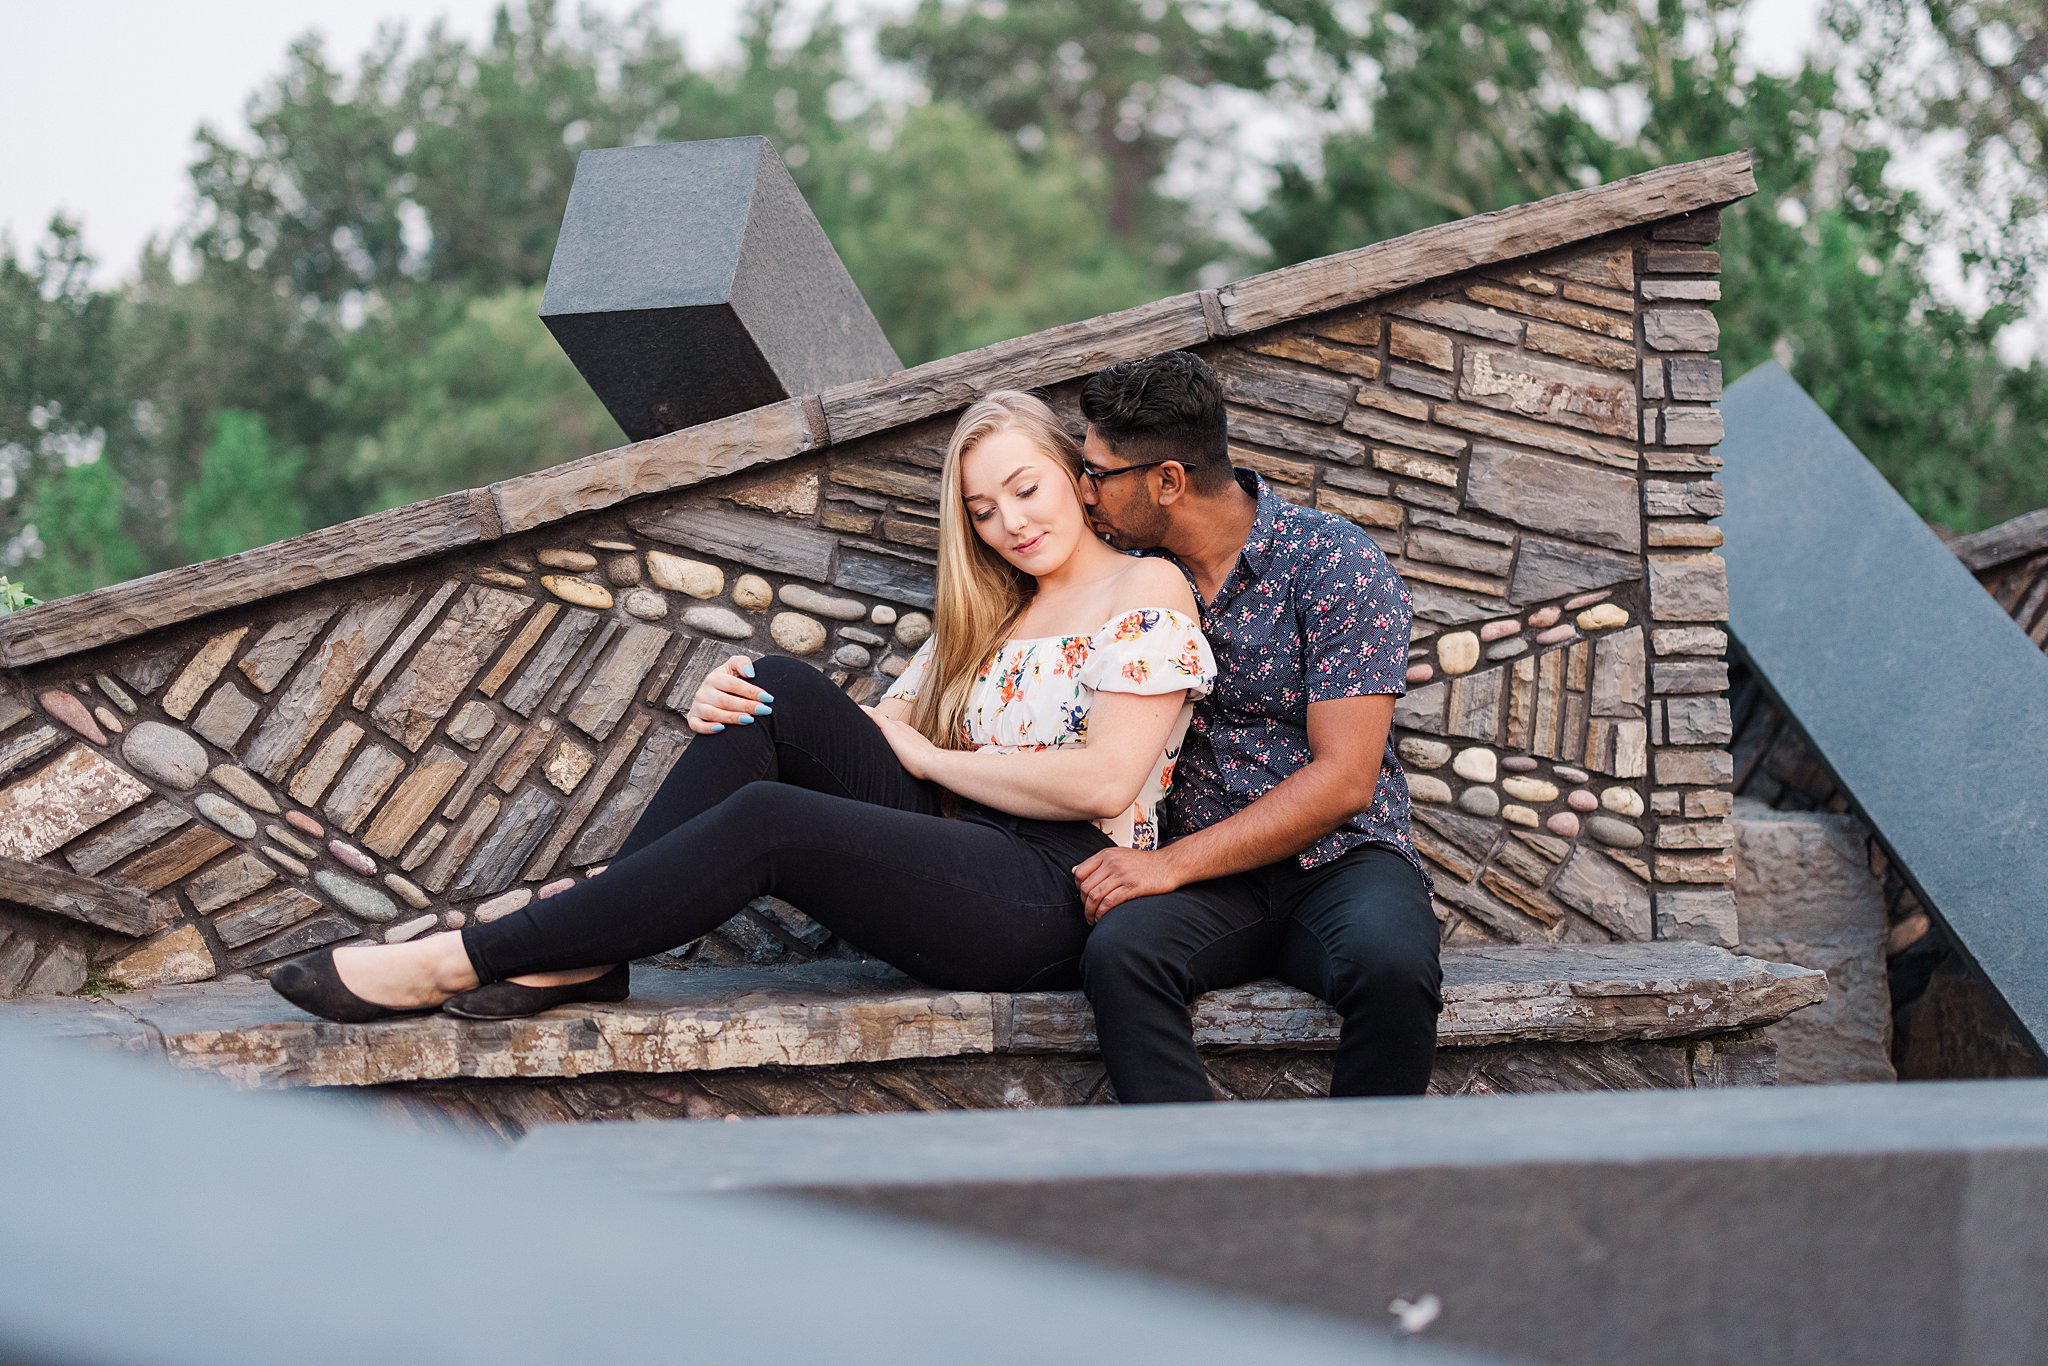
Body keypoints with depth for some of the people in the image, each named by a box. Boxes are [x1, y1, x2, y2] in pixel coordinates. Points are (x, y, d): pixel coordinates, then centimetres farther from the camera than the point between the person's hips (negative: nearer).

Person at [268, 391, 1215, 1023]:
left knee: (767, 819, -27)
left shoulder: (1146, 593, 2)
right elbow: (880, 731, 13)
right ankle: (583, 954, -18)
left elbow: (1104, 784, -12)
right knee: (781, 693, -13)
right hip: (957, 859, 7)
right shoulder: (984, 621, 25)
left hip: (1051, 897, -7)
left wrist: (928, 755, -4)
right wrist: (735, 717, -6)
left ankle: (457, 961, -23)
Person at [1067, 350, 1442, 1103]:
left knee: (1391, 967, -36)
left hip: (1340, 858, -3)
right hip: (1208, 876, 3)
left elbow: (1343, 780, -13)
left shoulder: (1337, 563, -7)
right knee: (1117, 954, -32)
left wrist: (1173, 862, -18)